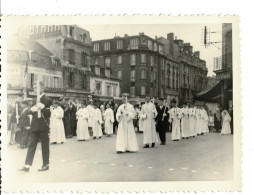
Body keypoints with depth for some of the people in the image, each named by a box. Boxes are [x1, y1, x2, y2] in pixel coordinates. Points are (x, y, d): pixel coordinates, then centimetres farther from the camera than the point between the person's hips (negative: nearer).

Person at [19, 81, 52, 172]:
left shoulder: (47, 100, -6)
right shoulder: (35, 100, 17)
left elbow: (48, 114, -12)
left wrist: (42, 107, -26)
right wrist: (31, 110, -1)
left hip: (43, 127, -7)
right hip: (34, 127, 7)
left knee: (45, 146, 3)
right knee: (31, 146, 4)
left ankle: (46, 165, 14)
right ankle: (27, 165, 5)